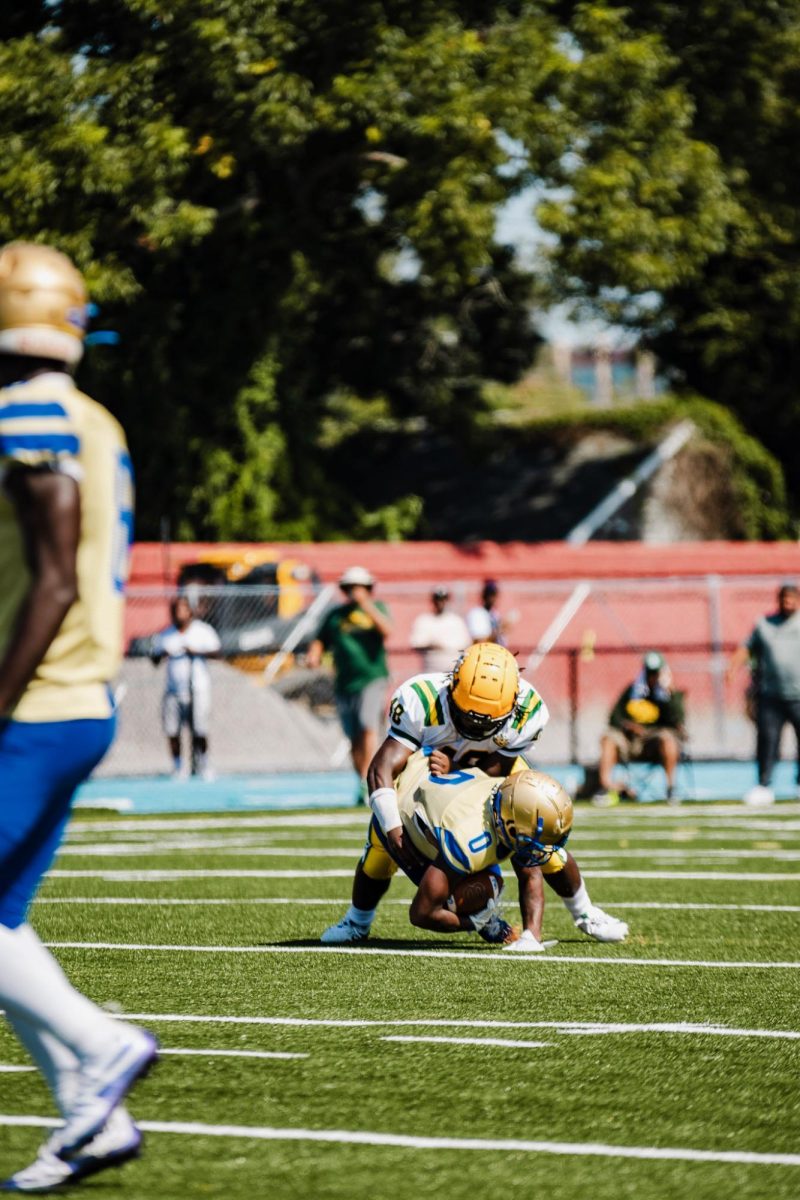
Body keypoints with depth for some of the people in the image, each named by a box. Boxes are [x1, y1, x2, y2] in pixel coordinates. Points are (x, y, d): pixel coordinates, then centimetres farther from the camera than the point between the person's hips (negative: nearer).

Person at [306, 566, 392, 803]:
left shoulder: (377, 608, 8)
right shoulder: (335, 615, 15)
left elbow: (386, 630, -11)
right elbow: (320, 640, 16)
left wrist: (366, 603, -14)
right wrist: (313, 655, -6)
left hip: (373, 679, -4)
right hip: (345, 683, 4)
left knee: (368, 729, -21)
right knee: (354, 739, 5)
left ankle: (367, 782, -24)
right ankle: (364, 785, 16)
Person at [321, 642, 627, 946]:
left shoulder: (527, 712, -35)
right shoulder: (421, 700, -42)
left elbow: (495, 771, -29)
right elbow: (382, 769, -44)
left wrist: (453, 769, -48)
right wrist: (392, 828, -54)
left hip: (493, 765, 1)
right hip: (425, 765, -1)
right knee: (384, 841, -13)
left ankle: (584, 913, 20)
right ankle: (357, 922, 15)